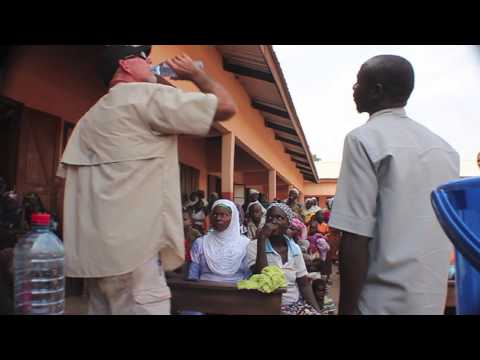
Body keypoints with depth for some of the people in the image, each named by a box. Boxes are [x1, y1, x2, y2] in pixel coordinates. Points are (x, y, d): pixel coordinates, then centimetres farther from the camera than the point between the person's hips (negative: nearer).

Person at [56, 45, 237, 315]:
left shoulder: (90, 118, 21)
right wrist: (196, 74, 10)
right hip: (132, 251, -9)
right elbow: (227, 107, -7)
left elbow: (67, 175, 18)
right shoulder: (148, 95, -5)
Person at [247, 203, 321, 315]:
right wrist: (261, 239, -22)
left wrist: (317, 309, -6)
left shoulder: (295, 249, 6)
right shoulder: (254, 246, -6)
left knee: (314, 312, -20)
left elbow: (304, 284, 8)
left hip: (296, 303, 5)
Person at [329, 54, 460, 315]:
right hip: (434, 300, 7)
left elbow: (356, 238, -20)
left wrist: (347, 308, -11)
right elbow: (450, 230, 13)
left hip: (384, 303, -6)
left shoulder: (363, 139, -15)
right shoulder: (445, 148, 7)